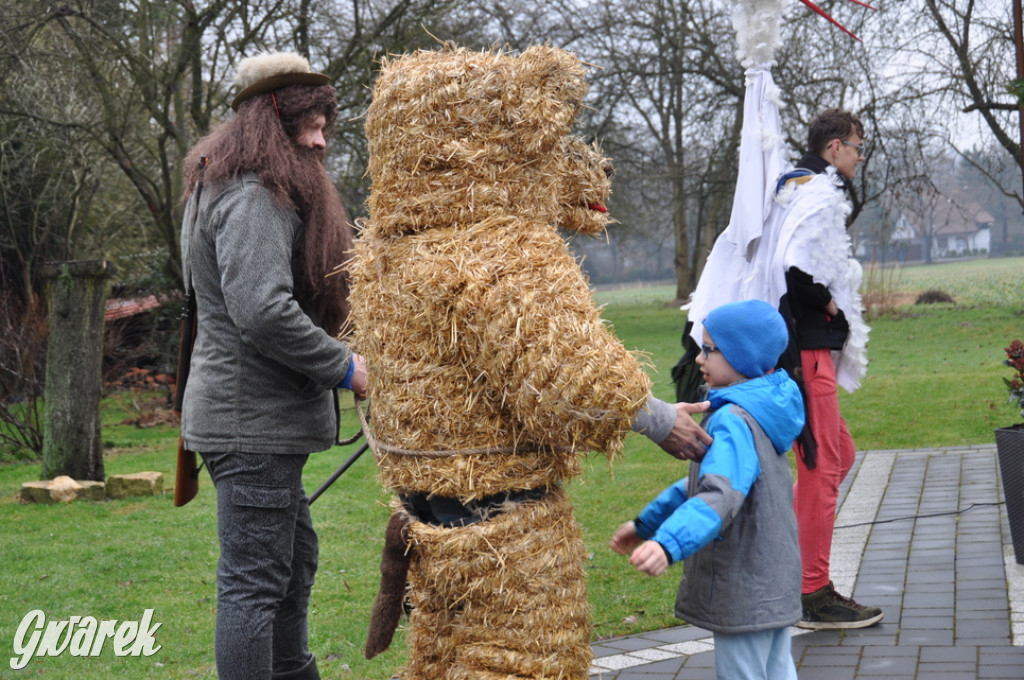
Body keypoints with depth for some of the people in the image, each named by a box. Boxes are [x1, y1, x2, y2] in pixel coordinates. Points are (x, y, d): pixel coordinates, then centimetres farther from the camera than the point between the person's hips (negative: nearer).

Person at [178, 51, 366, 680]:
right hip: (253, 419, -11)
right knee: (256, 576, -6)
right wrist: (343, 367, -17)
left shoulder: (239, 190, 19)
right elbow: (263, 310, -26)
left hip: (259, 415, 11)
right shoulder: (254, 198, -16)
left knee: (295, 557, 21)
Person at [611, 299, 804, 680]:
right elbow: (708, 479, 18)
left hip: (744, 595, -10)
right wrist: (646, 524, 22)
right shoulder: (760, 411, 9)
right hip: (775, 585, 10)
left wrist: (668, 544, -54)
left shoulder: (734, 422, -23)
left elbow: (721, 495, -40)